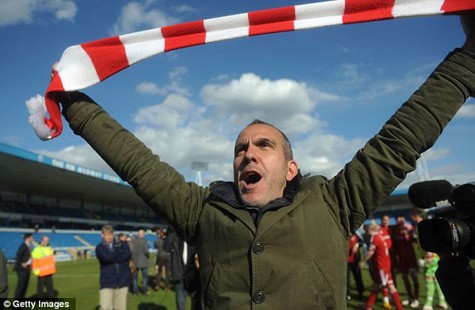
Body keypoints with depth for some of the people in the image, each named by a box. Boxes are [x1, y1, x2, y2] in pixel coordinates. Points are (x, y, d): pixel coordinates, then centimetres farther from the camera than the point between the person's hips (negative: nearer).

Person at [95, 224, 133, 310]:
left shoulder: (122, 243, 6)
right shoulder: (99, 248, 2)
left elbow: (128, 255, -12)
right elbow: (107, 257, -18)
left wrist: (113, 258, -14)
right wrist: (119, 250, -5)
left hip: (123, 281, 2)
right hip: (107, 282, -2)